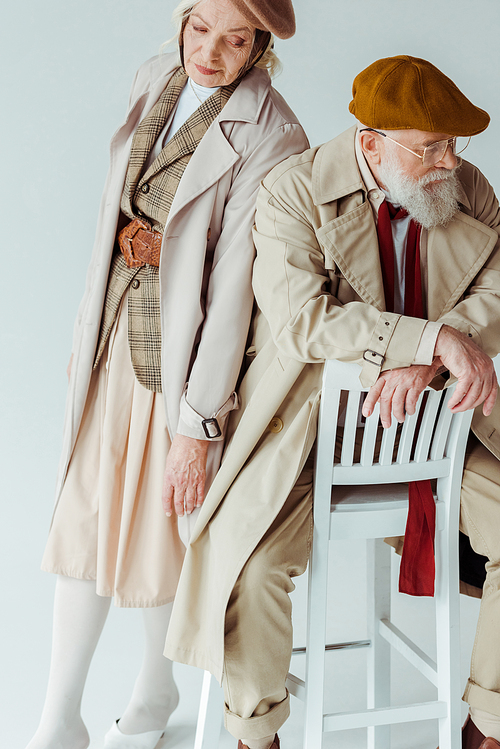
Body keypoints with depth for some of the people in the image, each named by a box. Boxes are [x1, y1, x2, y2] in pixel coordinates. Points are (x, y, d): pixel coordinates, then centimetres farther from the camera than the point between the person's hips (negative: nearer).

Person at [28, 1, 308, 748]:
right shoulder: (155, 78, 4)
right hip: (115, 334, 6)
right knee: (83, 515, 8)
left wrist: (197, 426, -19)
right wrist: (131, 232, -7)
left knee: (163, 529, 9)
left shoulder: (269, 138, -17)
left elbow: (235, 287, -20)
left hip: (188, 355, -5)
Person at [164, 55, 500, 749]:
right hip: (314, 417, -4)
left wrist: (424, 363, -25)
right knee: (253, 563, -22)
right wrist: (433, 338, -31)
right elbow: (300, 317, -24)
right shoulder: (296, 188, -12)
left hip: (437, 418, 4)